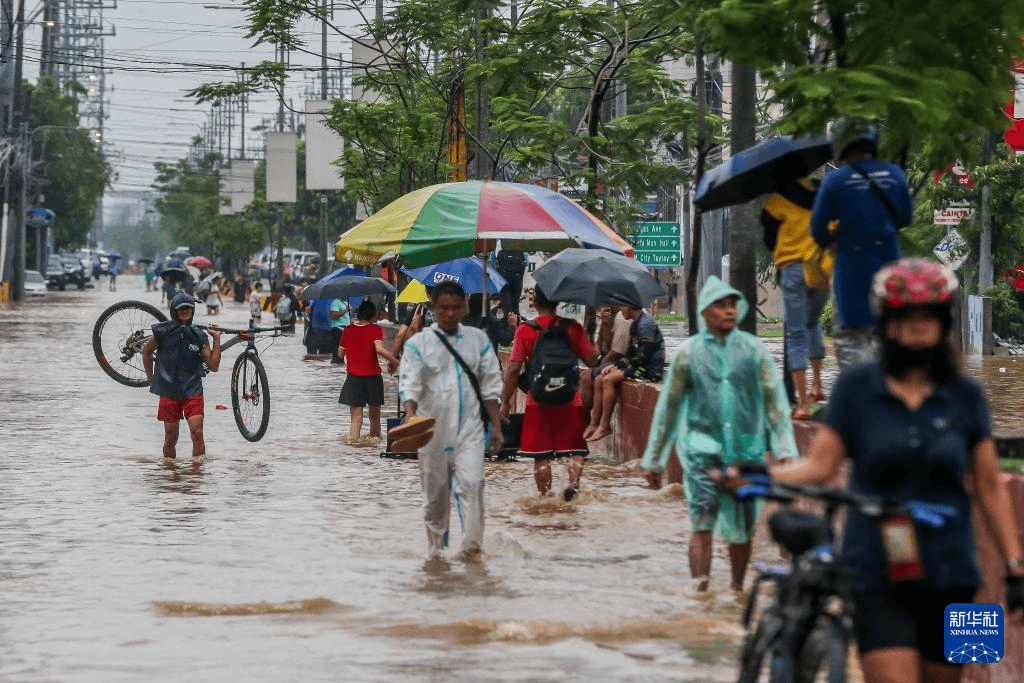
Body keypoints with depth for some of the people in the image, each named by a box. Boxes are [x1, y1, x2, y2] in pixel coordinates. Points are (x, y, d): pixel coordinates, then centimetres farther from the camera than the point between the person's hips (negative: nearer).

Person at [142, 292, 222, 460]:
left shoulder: (199, 336, 3)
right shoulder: (163, 331, -2)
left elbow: (214, 366, 1)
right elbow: (146, 351, 14)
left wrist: (216, 340, -3)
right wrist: (150, 377, 16)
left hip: (193, 391, 1)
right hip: (169, 391, -1)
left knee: (197, 433, -14)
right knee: (171, 438, 4)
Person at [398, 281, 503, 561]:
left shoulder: (478, 340, 7)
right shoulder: (419, 343, 0)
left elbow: (490, 385, 11)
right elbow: (410, 382, -9)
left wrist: (496, 425, 8)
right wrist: (410, 415, -27)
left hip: (469, 428, 0)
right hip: (432, 430, 0)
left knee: (471, 483, -15)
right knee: (435, 491, 8)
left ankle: (472, 544, -14)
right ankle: (436, 547, 21)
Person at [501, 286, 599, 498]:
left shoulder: (524, 331, -4)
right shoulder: (573, 328, -2)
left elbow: (513, 369, -7)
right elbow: (592, 360, 0)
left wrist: (506, 402, 0)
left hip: (538, 401, -1)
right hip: (570, 400, 1)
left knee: (541, 454, 7)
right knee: (575, 449, 9)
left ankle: (544, 496, 7)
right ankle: (574, 481, -15)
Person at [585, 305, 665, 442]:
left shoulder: (645, 325, -17)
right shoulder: (635, 324, 15)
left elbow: (642, 357, -21)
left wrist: (621, 364, -10)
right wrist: (615, 365, 4)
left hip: (650, 370, -10)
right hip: (639, 367, 10)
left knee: (608, 379, -24)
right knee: (599, 380, 0)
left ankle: (605, 425, -19)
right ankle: (594, 424, -1)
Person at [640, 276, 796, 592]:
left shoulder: (753, 349, 6)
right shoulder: (688, 353, 4)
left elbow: (776, 400, 8)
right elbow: (668, 406, 11)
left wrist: (786, 450, 0)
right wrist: (653, 459, 13)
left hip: (746, 448, 1)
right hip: (702, 444, -1)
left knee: (741, 528, 6)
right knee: (702, 521, -16)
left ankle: (737, 588, 25)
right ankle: (700, 587, -19)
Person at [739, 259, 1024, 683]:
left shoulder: (964, 396, 6)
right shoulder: (856, 388, 2)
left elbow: (990, 487, 9)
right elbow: (820, 464, -3)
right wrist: (763, 475, -20)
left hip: (948, 575, 3)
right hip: (877, 574, -2)